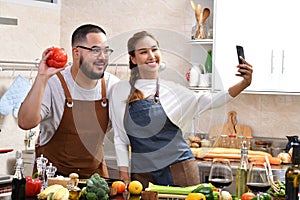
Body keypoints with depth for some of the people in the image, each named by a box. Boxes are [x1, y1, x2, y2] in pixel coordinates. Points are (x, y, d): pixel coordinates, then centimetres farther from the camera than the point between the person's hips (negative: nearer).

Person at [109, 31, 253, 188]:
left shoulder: (171, 89, 3)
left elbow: (208, 101, -7)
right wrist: (124, 173, 2)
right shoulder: (120, 91, 4)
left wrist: (243, 84, -19)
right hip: (141, 173, 0)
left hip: (179, 168, 0)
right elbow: (120, 138, 7)